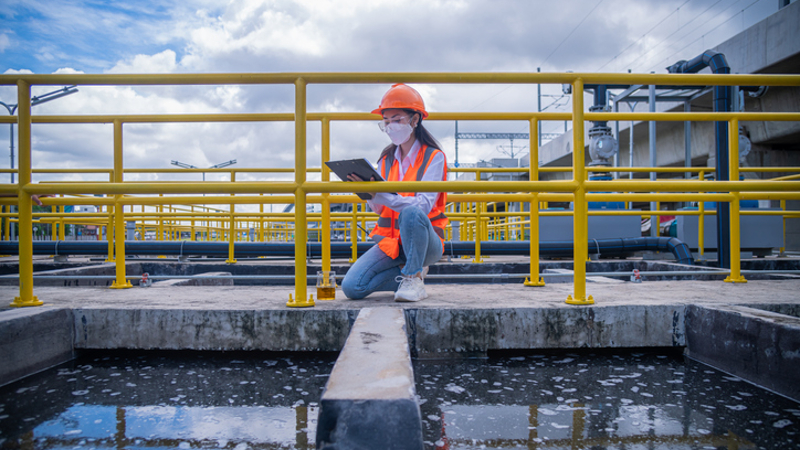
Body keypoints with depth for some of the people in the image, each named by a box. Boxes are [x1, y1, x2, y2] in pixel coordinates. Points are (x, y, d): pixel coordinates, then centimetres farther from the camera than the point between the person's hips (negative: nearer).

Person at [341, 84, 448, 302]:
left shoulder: (433, 157, -7)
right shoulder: (386, 159, 8)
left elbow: (423, 205, -22)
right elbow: (379, 209, 5)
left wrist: (380, 194, -34)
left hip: (425, 241, -5)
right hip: (391, 240, 5)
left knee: (411, 213, -38)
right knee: (352, 287, -15)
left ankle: (413, 279, -17)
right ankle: (412, 271, 6)